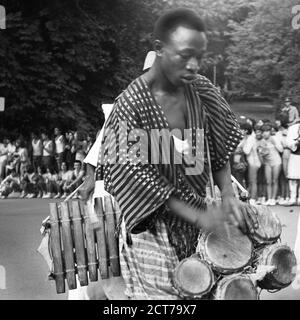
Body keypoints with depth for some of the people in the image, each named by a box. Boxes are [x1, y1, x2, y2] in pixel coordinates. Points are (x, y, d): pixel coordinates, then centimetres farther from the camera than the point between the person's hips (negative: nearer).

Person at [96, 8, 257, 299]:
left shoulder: (201, 90, -5)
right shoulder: (131, 106, -21)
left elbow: (218, 148, 5)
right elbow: (140, 180, -19)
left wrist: (228, 194, -10)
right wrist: (197, 216, -23)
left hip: (196, 210, 5)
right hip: (153, 225, -5)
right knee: (165, 293, 3)